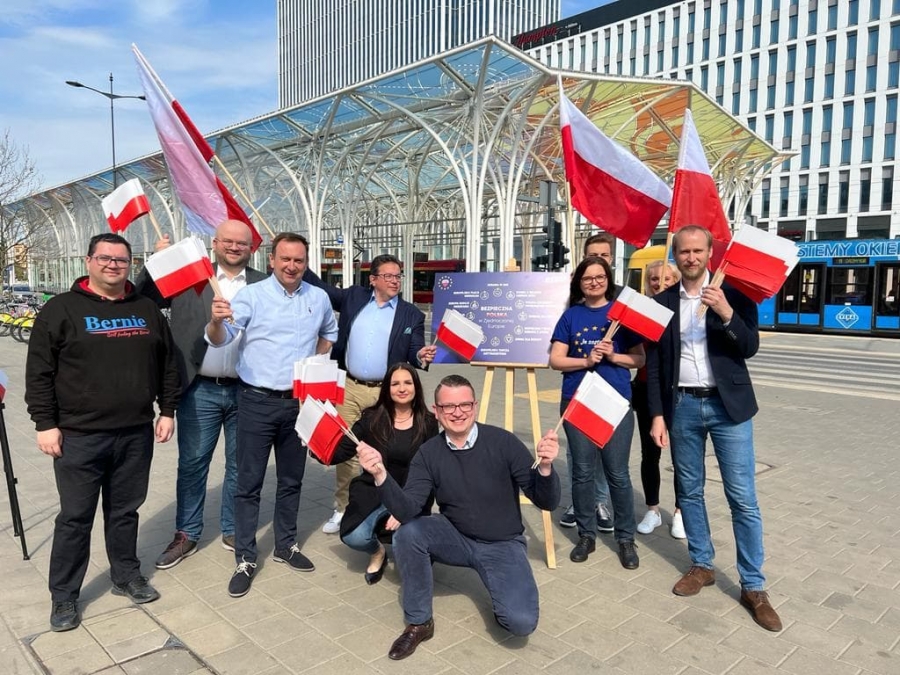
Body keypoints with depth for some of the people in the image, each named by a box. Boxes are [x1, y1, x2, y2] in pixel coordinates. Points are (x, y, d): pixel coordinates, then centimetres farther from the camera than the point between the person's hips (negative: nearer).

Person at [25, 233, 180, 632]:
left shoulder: (146, 310, 9)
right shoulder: (62, 309, -3)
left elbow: (167, 364, 13)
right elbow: (39, 371, -4)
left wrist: (167, 410, 8)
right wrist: (45, 423, -9)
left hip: (136, 434, 3)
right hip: (79, 436, -3)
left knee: (125, 511, 15)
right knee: (75, 517, 7)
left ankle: (126, 576, 32)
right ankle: (64, 596, 22)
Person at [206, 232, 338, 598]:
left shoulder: (319, 298, 4)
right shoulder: (251, 294, -9)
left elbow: (329, 333, 23)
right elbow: (220, 338, -21)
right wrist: (216, 321, -42)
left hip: (298, 402, 4)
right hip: (257, 402, -4)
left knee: (291, 479, 15)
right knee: (249, 483, 3)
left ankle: (286, 546, 32)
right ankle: (245, 558, 15)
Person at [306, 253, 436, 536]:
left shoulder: (411, 314, 1)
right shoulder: (354, 297, 6)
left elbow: (414, 354, -2)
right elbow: (322, 290, 12)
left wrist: (422, 357, -26)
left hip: (386, 393, -2)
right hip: (350, 389, 2)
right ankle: (342, 509, 25)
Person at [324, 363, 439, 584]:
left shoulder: (428, 423, -1)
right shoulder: (371, 418, 0)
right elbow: (338, 453, -2)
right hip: (372, 493, 1)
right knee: (354, 537, -27)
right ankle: (377, 552, 12)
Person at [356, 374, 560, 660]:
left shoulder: (503, 442, -17)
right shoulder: (428, 453, -8)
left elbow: (547, 502, -15)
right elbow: (407, 512, -20)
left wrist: (545, 467, -36)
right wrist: (381, 475, -35)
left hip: (503, 544, -2)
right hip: (456, 538, 3)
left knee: (521, 622, -24)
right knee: (408, 533, -26)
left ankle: (504, 596, 14)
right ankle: (418, 622, -4)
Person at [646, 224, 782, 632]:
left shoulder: (734, 293, 0)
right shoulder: (662, 302, 4)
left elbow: (750, 348, -7)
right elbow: (654, 364, 3)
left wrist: (726, 314, -24)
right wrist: (657, 415, -1)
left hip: (728, 405, -2)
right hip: (682, 406, 2)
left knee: (743, 498, 1)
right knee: (689, 491, 12)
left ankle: (753, 586, 13)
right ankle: (701, 565, 28)